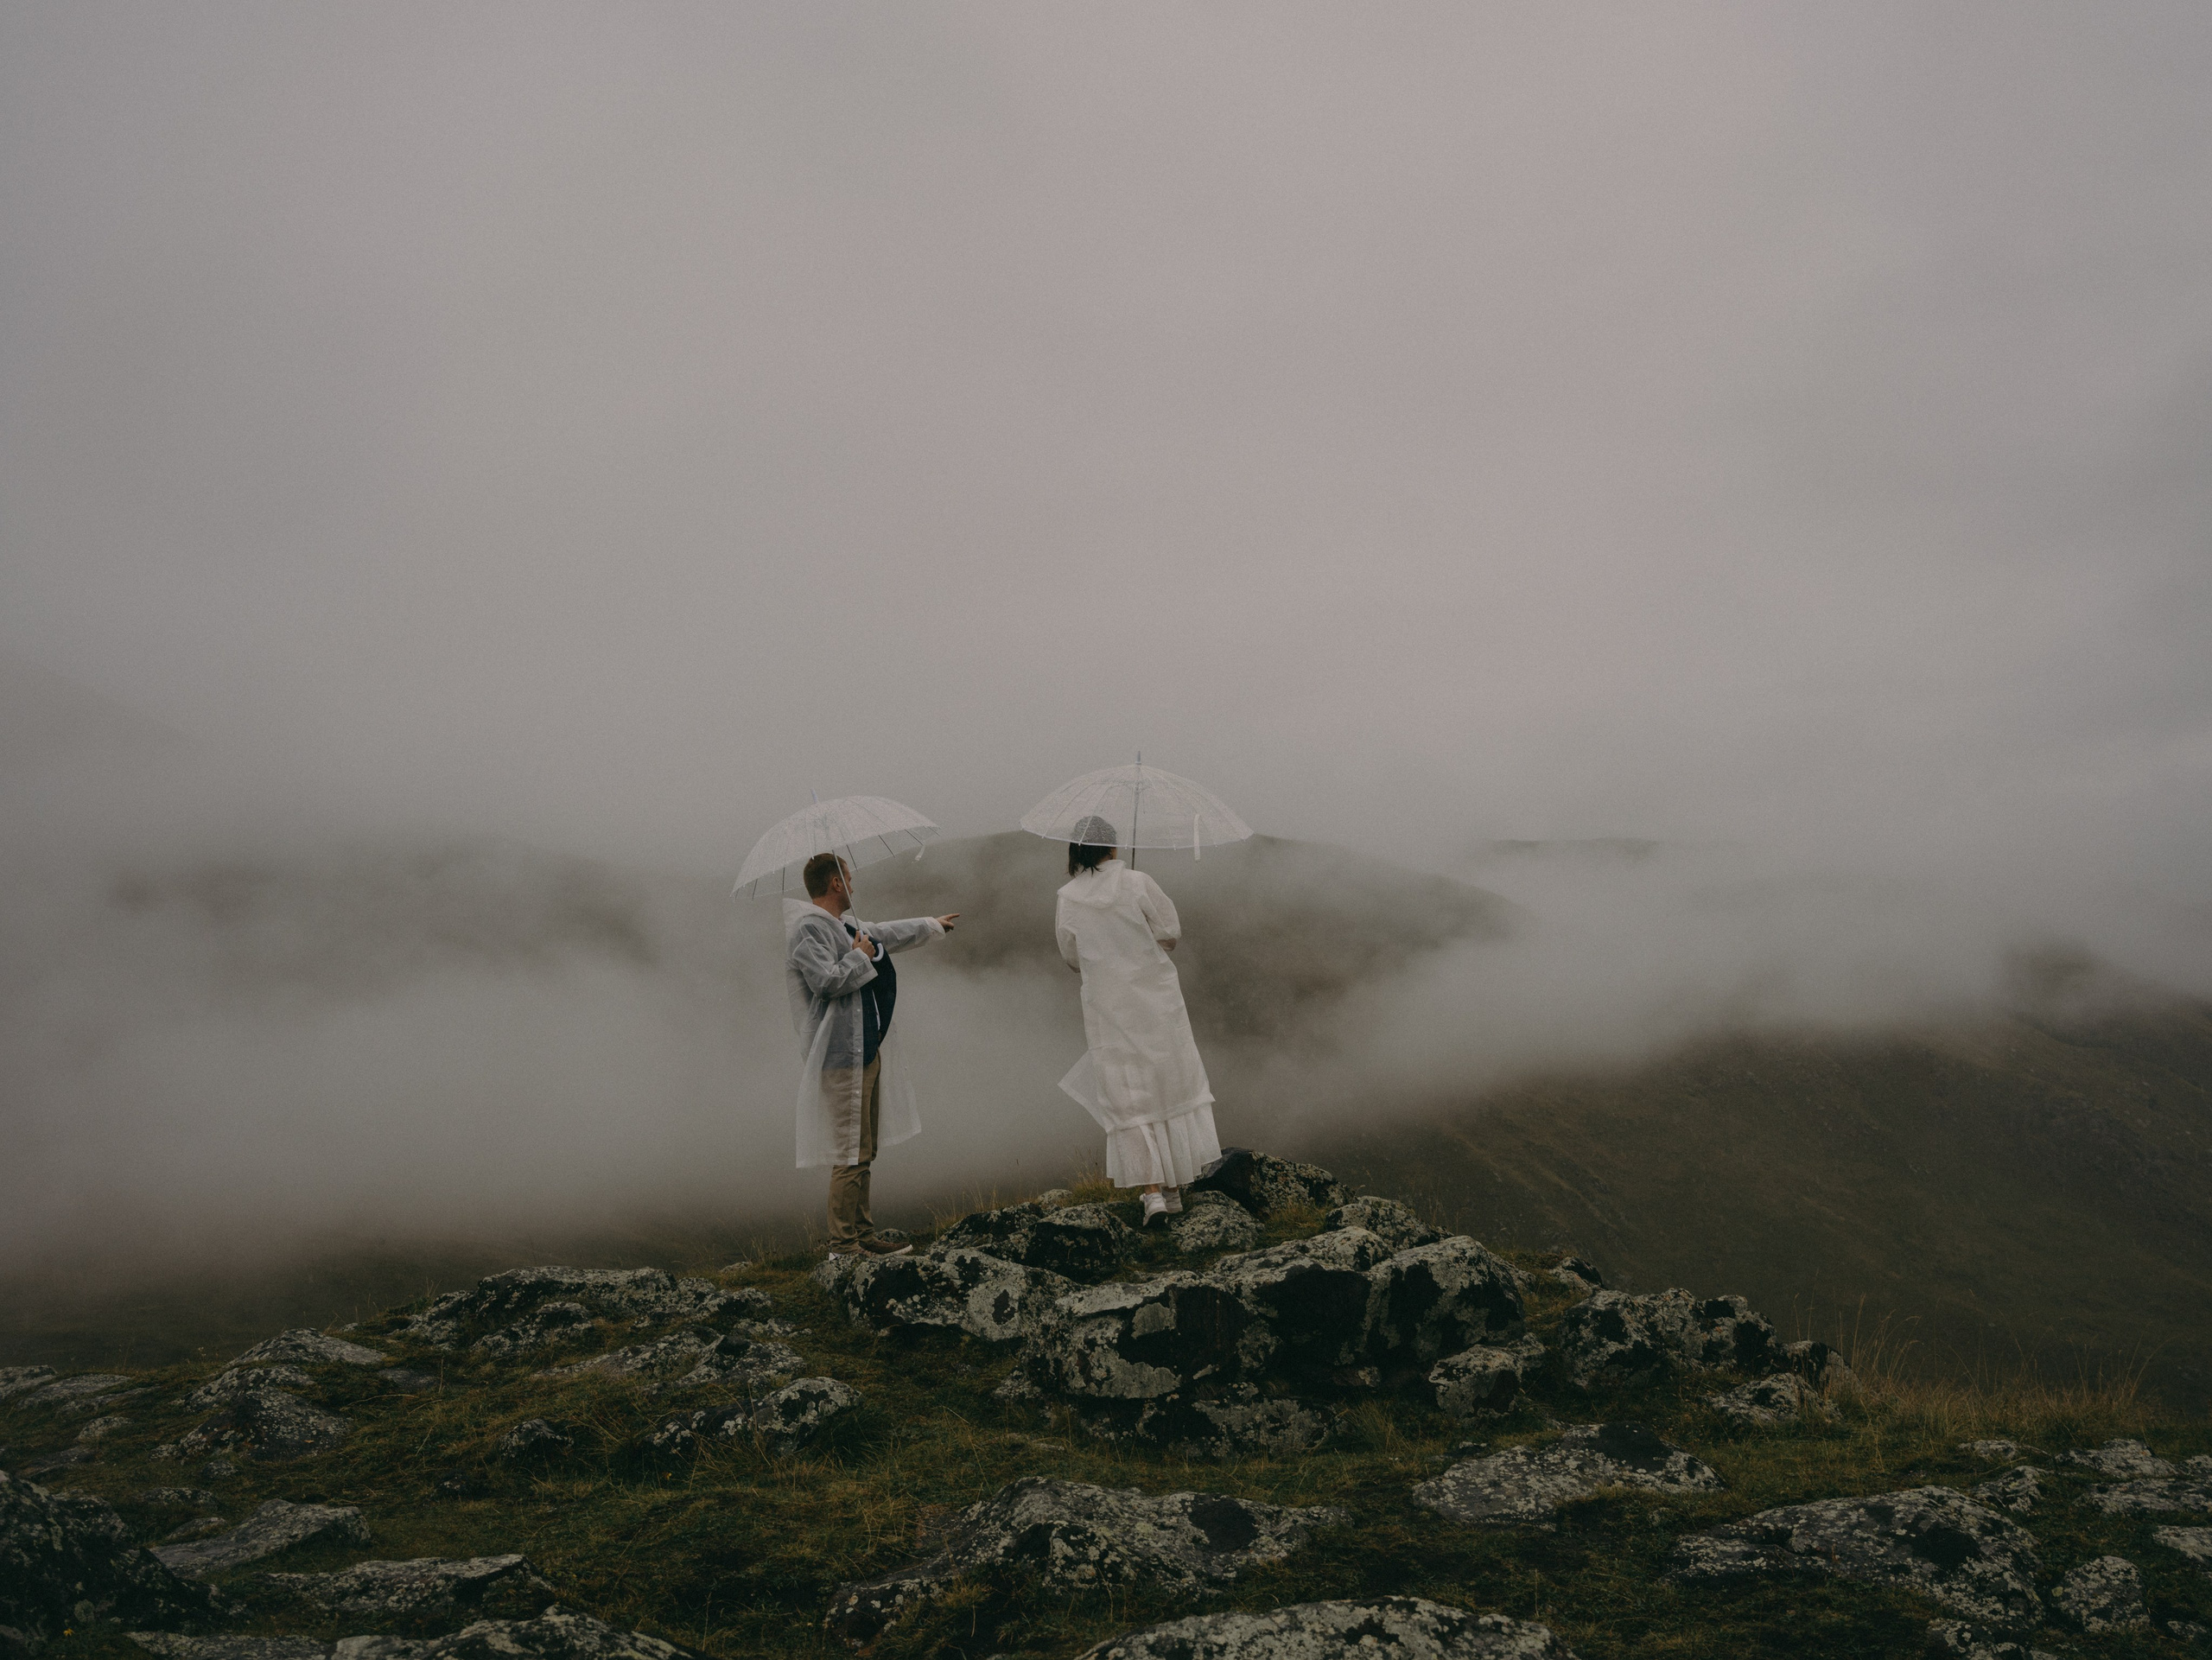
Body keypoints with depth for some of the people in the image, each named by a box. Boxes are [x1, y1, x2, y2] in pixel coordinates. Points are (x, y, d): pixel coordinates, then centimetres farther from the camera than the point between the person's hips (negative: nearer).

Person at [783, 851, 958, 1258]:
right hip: (842, 1055, -11)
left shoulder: (845, 926, 17)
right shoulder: (809, 928, -14)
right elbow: (826, 981, -25)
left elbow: (886, 934, 35)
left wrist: (932, 924, 46)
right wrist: (860, 957, -9)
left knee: (864, 1150, 14)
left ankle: (864, 1235, 21)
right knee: (851, 1155, -9)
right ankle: (843, 1244, -4)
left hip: (867, 1049, 11)